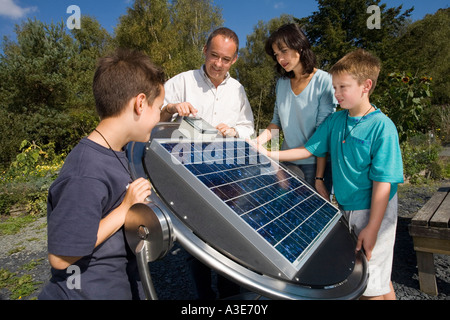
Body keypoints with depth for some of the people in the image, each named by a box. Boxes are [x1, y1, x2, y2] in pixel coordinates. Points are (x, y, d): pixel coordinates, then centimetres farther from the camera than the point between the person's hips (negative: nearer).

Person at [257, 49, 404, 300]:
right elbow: (309, 150, 8)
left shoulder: (383, 127, -16)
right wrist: (270, 154, 0)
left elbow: (383, 181, -18)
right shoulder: (335, 121, 2)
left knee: (371, 284, 3)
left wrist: (372, 228, -18)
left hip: (374, 211, -5)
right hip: (346, 208, 6)